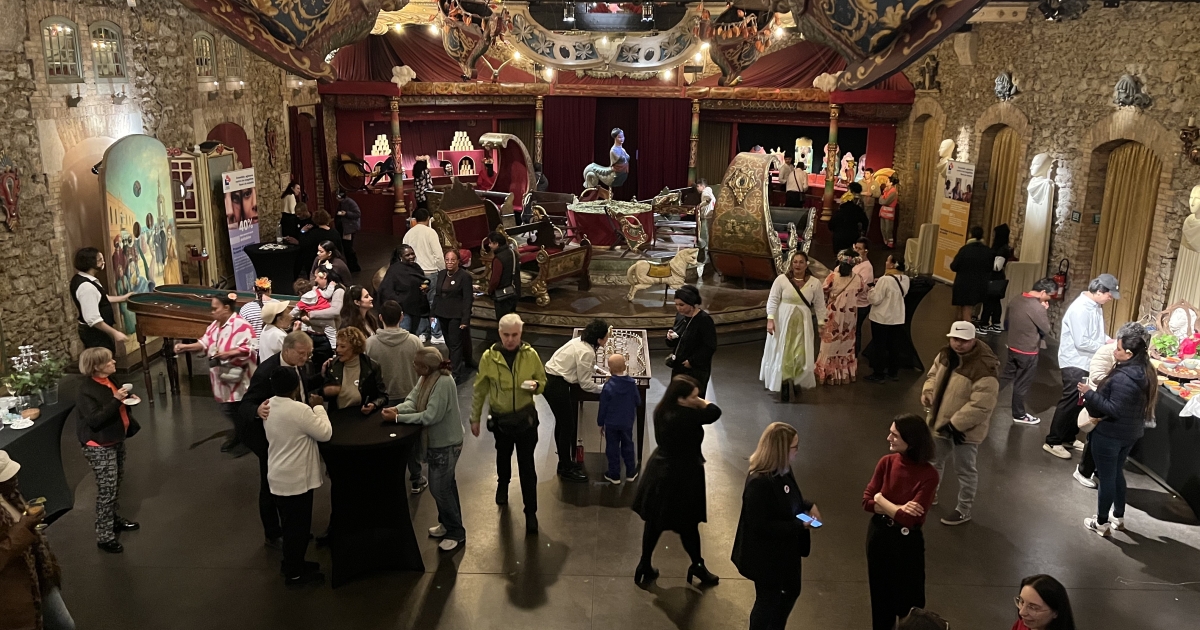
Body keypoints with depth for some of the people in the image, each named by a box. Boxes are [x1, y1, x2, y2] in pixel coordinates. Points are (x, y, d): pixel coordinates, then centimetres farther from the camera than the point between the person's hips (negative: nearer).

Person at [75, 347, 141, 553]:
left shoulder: (109, 381, 4)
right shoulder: (87, 391, -21)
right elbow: (94, 420, -27)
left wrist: (128, 400, 0)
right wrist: (116, 400, -32)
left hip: (116, 441, 9)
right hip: (100, 447, -9)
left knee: (116, 484, 21)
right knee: (106, 490, -5)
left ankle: (114, 518, 38)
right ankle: (104, 536, 4)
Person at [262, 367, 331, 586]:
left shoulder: (269, 406, 2)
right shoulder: (299, 409, -26)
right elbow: (325, 433, -17)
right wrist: (318, 407, -9)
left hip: (279, 476, 9)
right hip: (296, 479, -9)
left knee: (290, 525, 22)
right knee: (298, 526, 5)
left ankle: (292, 563, 36)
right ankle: (294, 574, 15)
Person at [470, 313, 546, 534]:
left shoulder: (530, 355, -11)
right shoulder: (489, 357, -12)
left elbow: (543, 382, 0)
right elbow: (479, 390, -2)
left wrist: (536, 386, -24)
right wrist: (475, 418, 2)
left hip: (526, 417, -1)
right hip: (501, 419, 1)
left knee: (527, 465, 1)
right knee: (503, 456, 25)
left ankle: (531, 512, 11)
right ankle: (502, 485, 54)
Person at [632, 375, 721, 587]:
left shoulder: (661, 410, -3)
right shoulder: (687, 416, -29)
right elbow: (715, 412, -20)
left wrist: (695, 402, -6)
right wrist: (699, 402, -6)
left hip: (660, 470, 8)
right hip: (682, 476, -7)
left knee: (654, 521, 17)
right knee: (688, 524, 12)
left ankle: (645, 566, 29)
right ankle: (698, 566, 31)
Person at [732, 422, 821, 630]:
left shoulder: (784, 470, -4)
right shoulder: (759, 482, -32)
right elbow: (760, 526, -30)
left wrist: (808, 506, -4)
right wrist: (799, 525, -27)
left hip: (785, 548, 10)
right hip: (765, 554, -9)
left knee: (791, 590, 26)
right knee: (768, 599, 11)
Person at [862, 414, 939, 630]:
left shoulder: (928, 474, -21)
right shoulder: (886, 462, -7)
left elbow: (910, 518, -25)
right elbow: (867, 501, -7)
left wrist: (881, 500, -13)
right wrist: (897, 508, -21)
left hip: (907, 541, -4)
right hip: (879, 535, 4)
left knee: (909, 598, 12)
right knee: (880, 593, 21)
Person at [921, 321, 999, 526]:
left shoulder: (985, 368, -29)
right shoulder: (946, 354, -4)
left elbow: (980, 406, -29)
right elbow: (934, 373, 15)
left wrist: (955, 424, -26)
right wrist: (928, 391, -5)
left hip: (965, 429, -8)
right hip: (940, 421, 8)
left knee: (965, 470, 11)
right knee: (934, 461, 25)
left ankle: (964, 511, 28)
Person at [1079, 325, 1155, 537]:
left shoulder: (1123, 378, -28)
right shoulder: (1146, 372, 2)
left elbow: (1114, 409, -28)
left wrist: (1090, 394, -23)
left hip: (1110, 434, -9)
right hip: (1131, 433, 9)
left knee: (1107, 478, 5)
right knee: (1117, 473, 24)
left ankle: (1102, 523, 18)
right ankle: (1119, 517, 35)